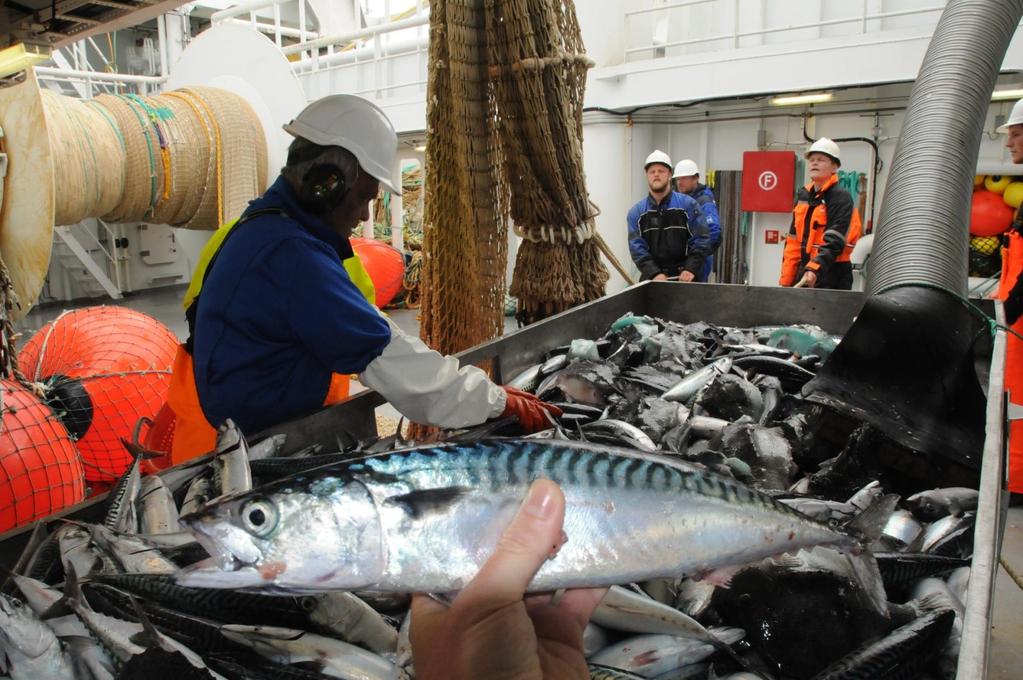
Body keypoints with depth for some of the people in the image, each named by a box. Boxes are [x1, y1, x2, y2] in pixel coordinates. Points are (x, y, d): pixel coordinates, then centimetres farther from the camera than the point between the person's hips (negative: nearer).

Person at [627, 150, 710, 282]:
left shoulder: (688, 205, 1)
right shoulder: (636, 212, 4)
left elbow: (701, 240, -2)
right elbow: (637, 247, -4)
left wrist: (691, 270, -15)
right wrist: (655, 273, -17)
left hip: (683, 277, -1)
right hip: (651, 278, 1)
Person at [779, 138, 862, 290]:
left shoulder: (841, 198, -7)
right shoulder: (803, 196, 15)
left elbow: (834, 242, -18)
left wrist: (814, 269, -32)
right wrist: (786, 278, 10)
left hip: (831, 274, -7)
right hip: (804, 272, 7)